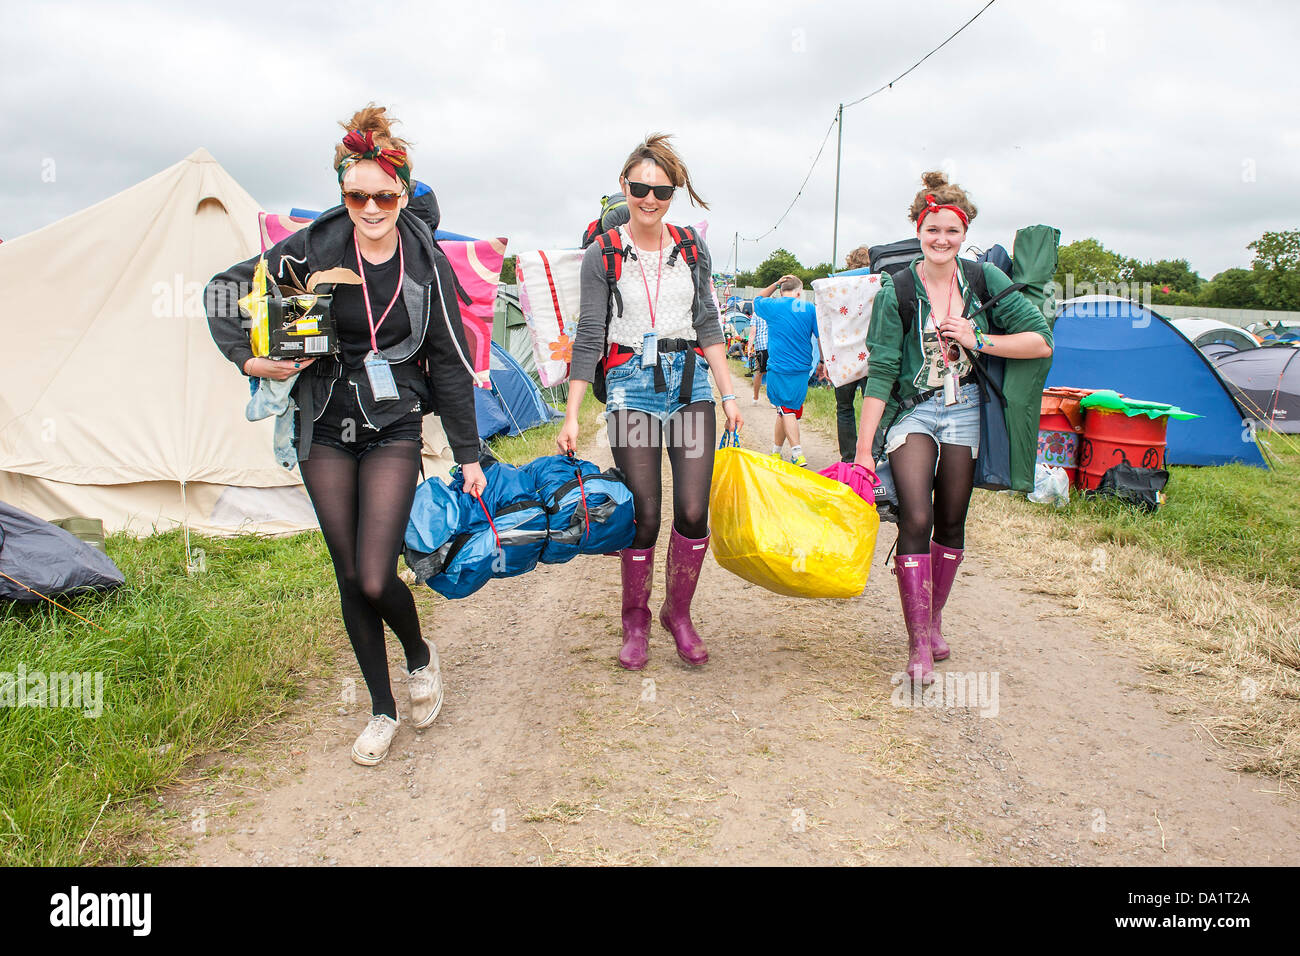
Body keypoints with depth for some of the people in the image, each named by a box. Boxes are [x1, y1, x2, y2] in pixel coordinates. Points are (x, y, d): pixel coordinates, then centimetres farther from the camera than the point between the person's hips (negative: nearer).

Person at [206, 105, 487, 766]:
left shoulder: (427, 263, -4)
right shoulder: (316, 246, -6)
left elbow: (450, 362, 2)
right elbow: (225, 288, 6)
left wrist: (468, 454, 3)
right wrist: (247, 357, -9)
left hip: (394, 430, -1)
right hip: (324, 428, 2)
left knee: (376, 579, -12)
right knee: (349, 576, 6)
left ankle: (421, 657, 22)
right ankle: (382, 711, 24)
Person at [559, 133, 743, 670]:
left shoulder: (692, 250, 10)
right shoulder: (603, 255, 1)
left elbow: (709, 326, 14)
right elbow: (589, 337, 0)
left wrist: (728, 395, 10)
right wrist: (572, 418, -3)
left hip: (690, 382, 3)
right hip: (631, 387, -2)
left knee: (693, 511, -3)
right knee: (644, 514, -4)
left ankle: (678, 614, 19)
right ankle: (635, 624, 17)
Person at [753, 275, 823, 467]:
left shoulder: (772, 306, -2)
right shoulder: (810, 309, 1)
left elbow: (757, 299, 22)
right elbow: (821, 337, 2)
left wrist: (775, 284, 15)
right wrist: (822, 362, 12)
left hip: (779, 368, -2)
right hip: (802, 368, 3)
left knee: (786, 410, 1)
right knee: (785, 410, 12)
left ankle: (798, 454, -10)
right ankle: (776, 452, 20)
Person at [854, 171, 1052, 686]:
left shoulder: (984, 280, -2)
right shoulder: (897, 291, -9)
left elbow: (1041, 341, -1)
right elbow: (881, 371, -10)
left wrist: (978, 342, -14)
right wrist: (863, 449, -13)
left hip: (965, 412, 3)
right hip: (913, 412, -3)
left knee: (951, 523, 10)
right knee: (915, 520, -14)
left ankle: (933, 618, 29)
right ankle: (918, 643, -6)